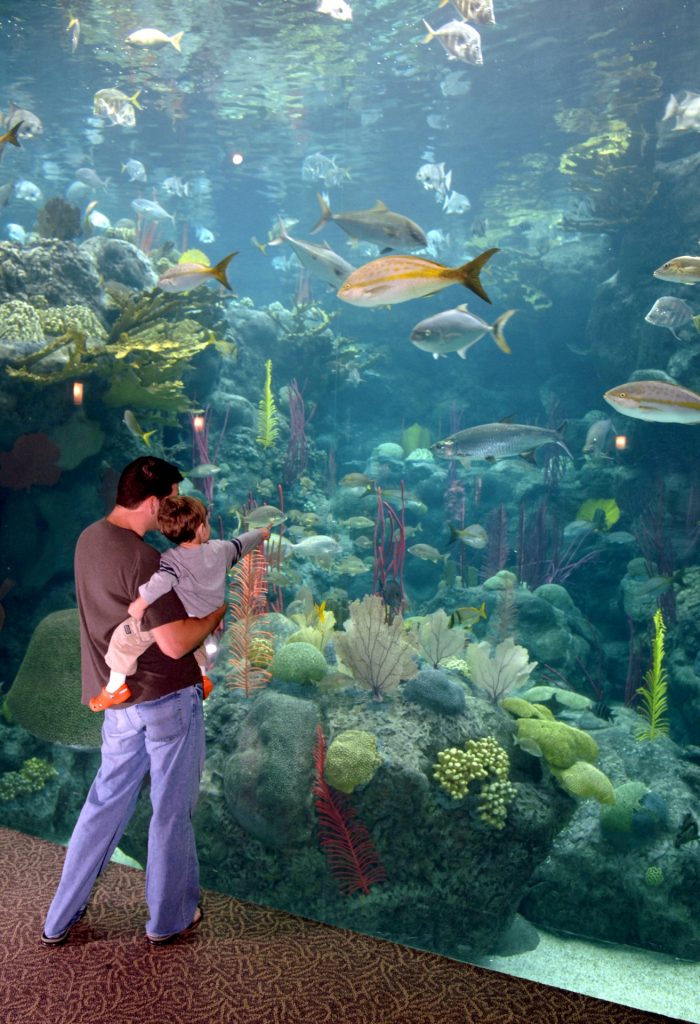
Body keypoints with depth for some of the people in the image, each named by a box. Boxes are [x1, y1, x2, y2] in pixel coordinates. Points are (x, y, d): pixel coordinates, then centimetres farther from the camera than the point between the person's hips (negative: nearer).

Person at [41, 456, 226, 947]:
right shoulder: (145, 560, -24)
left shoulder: (90, 538, 3)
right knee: (172, 812, 11)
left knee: (105, 804, 20)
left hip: (119, 699, 8)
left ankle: (61, 920, 31)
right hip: (168, 699, -8)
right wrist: (215, 613, -9)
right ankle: (169, 919, 28)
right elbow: (175, 644, -25)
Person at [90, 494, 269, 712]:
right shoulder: (219, 550, 0)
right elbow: (240, 544, 18)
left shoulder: (172, 559, -16)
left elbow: (162, 580, -36)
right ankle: (202, 676, 51)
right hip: (206, 624, 7)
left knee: (124, 633, -1)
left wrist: (141, 603, -26)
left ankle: (116, 686, 1)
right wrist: (261, 534, 37)